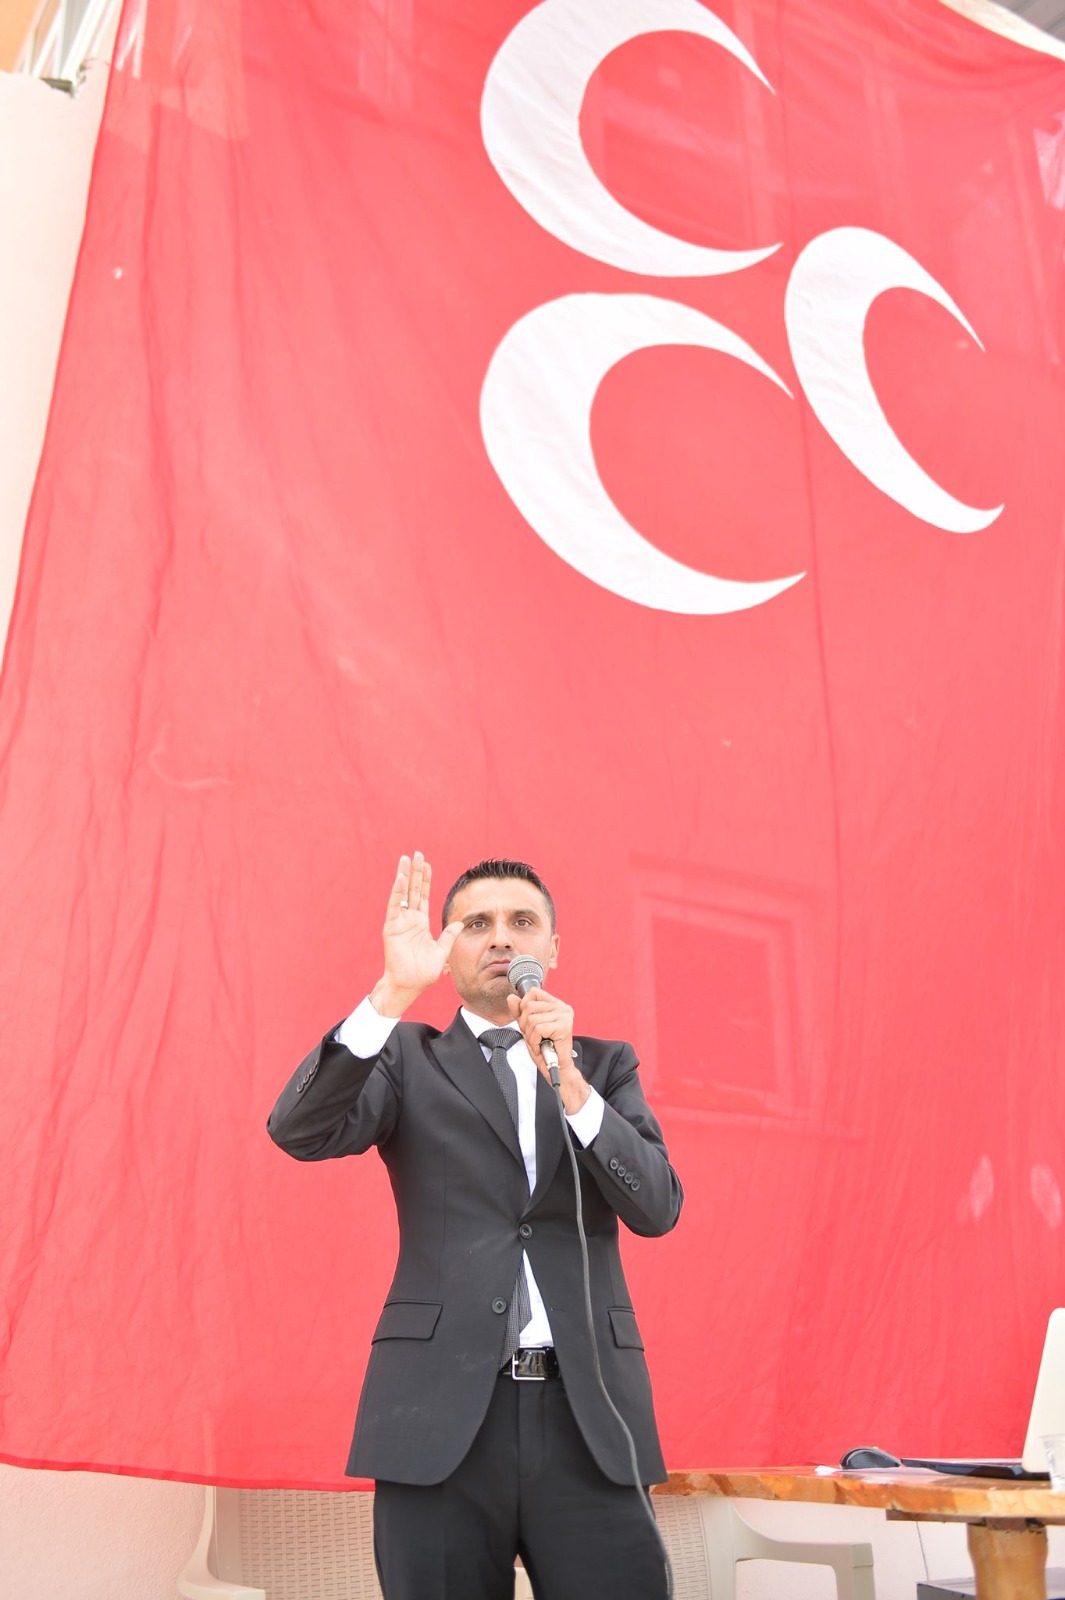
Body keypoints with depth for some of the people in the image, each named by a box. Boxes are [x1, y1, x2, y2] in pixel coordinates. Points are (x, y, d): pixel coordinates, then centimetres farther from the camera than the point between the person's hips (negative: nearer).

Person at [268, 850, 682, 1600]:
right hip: (442, 1409, -1)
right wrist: (393, 991, -19)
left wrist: (566, 1078, -12)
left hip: (587, 1410, 1)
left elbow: (658, 1208, 0)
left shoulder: (605, 1063, 13)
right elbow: (299, 1132, -9)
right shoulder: (408, 1058, 9)